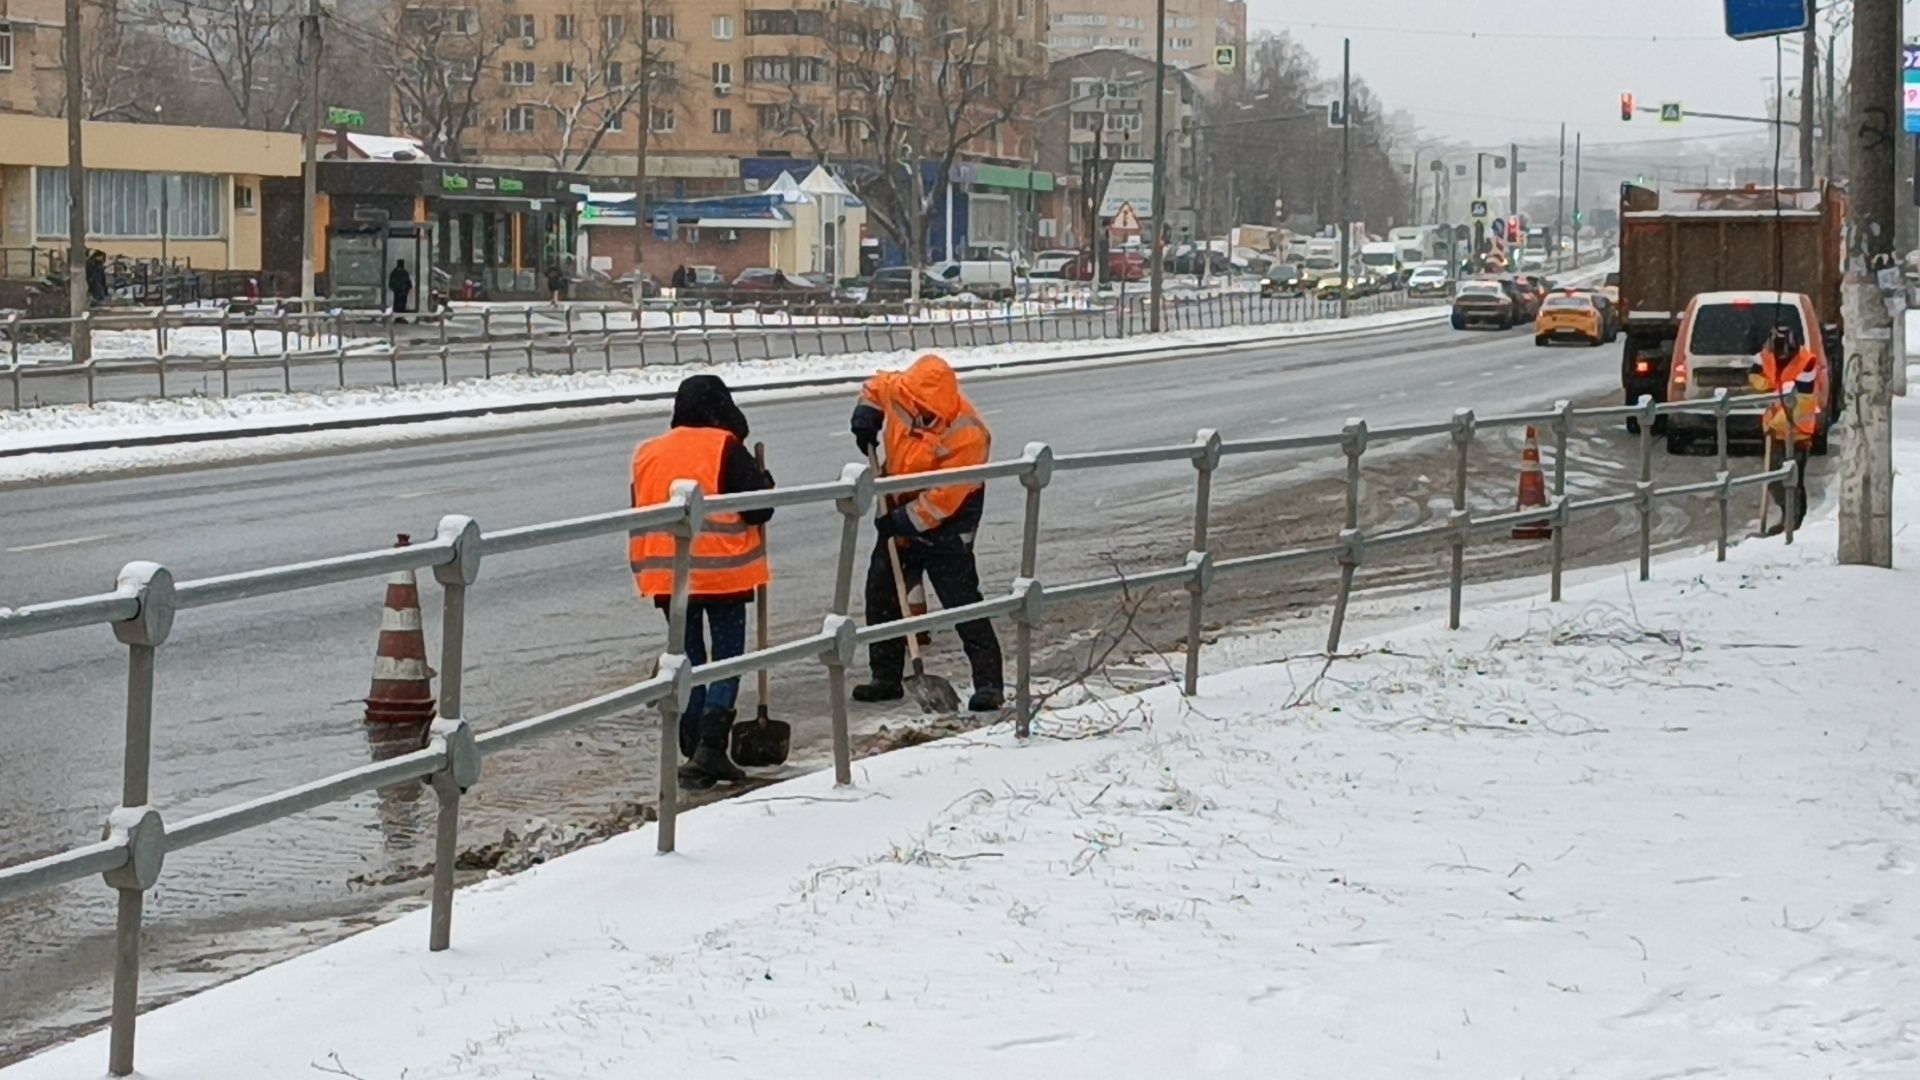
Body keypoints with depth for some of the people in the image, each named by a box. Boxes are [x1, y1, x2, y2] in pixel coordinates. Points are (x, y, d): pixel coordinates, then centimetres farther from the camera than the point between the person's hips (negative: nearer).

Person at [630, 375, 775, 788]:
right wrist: (766, 485, 10)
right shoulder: (724, 449, -8)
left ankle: (695, 753, 12)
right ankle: (710, 749, -11)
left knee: (688, 661, 13)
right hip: (723, 573, -5)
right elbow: (758, 508, -11)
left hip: (669, 577, 5)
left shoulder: (648, 455, 10)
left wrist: (645, 568, 26)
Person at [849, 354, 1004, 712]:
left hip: (946, 523, -7)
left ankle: (989, 683, -7)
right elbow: (876, 386, 13)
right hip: (900, 511, 7)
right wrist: (867, 413, -5)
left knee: (961, 601, -11)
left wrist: (905, 522, -24)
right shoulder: (898, 390, -13)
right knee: (881, 592, 11)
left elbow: (942, 499, -28)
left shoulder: (967, 436, -31)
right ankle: (886, 678, 23)